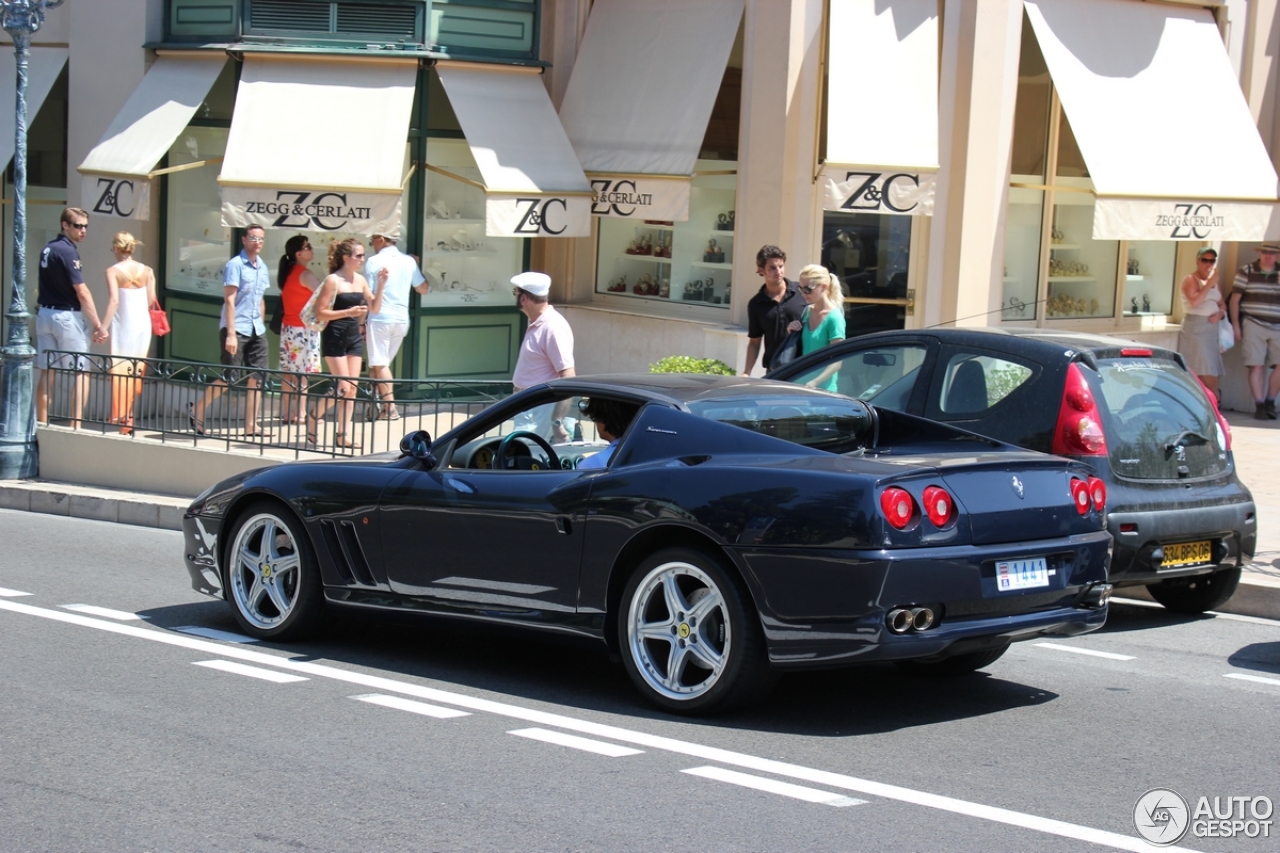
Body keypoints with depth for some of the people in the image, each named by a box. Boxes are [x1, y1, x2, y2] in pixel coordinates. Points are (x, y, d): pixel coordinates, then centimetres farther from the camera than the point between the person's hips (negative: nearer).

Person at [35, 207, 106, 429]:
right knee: (81, 373, -1)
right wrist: (98, 325, -16)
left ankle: (42, 423, 11)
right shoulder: (67, 251, -16)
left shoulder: (48, 248, 10)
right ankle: (76, 425, -7)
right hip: (67, 317, -8)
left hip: (44, 313, 8)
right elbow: (82, 292, -18)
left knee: (46, 372, 10)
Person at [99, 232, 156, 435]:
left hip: (123, 324, -4)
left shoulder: (113, 271, -8)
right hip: (143, 323, 4)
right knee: (137, 371, 13)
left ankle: (121, 418, 1)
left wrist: (103, 326, -18)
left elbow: (114, 301, -18)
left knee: (120, 370, 2)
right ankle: (129, 415, 19)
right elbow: (151, 300, 0)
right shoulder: (146, 270, 2)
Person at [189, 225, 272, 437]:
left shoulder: (263, 267, 13)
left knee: (257, 377, 2)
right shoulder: (235, 265, -9)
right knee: (229, 377, -6)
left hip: (256, 330, 7)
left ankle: (251, 425, 5)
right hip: (237, 329, -7)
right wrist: (231, 333, -19)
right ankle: (197, 410, 10)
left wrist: (261, 327, 15)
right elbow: (229, 300, -14)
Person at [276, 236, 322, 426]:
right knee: (303, 372, -3)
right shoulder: (305, 274, -15)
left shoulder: (287, 272, 9)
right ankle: (300, 412, -3)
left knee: (289, 371, 10)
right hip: (304, 329, -8)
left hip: (288, 327, 8)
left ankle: (288, 412, 14)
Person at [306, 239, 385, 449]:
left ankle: (343, 434, 7)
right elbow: (320, 313, -13)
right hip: (335, 337, -7)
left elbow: (374, 308, 11)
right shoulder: (333, 280, -11)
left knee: (352, 388, 3)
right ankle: (314, 417, 12)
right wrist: (348, 312, -21)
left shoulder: (360, 280, 8)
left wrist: (380, 286, -2)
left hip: (354, 337, 7)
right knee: (344, 388, -10)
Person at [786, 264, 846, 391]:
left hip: (823, 389, -7)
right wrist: (792, 332, 3)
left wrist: (814, 382, -27)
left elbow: (836, 362, -15)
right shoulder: (807, 311, 10)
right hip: (802, 385, 7)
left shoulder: (834, 317, -12)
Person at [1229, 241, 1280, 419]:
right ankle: (1259, 404, 0)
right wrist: (1236, 325, -2)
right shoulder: (1246, 272, 1)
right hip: (1254, 325, -3)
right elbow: (1235, 299, 2)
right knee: (1257, 366, -5)